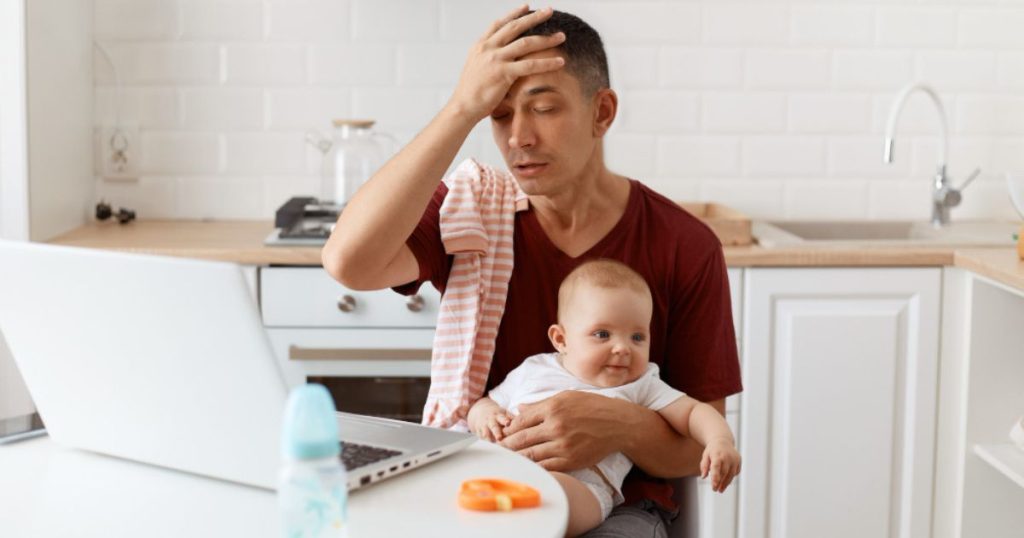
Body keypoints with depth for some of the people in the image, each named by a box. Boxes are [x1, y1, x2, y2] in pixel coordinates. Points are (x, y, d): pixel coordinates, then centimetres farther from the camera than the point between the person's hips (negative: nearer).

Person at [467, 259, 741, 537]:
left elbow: (694, 412, 16)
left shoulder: (642, 386, 23)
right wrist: (484, 415, 7)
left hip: (579, 486, -3)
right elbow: (485, 403, 33)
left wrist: (720, 440, -6)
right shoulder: (534, 370, 27)